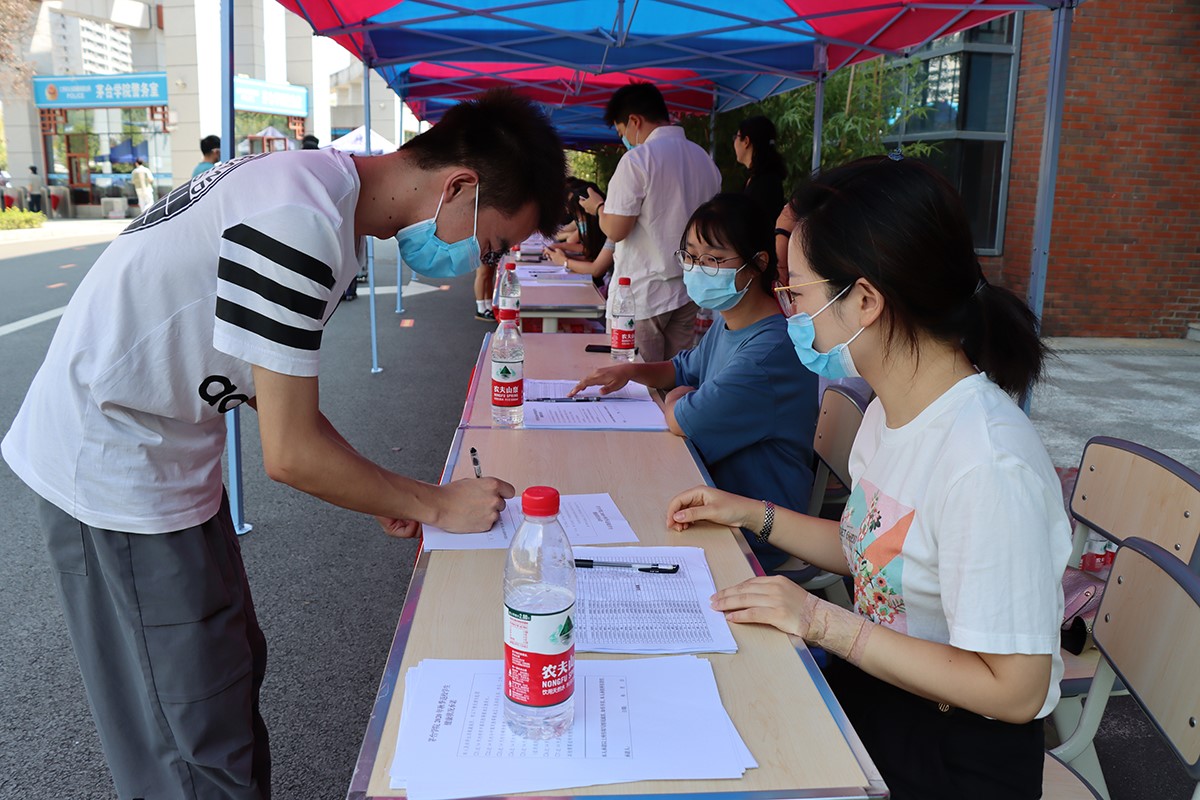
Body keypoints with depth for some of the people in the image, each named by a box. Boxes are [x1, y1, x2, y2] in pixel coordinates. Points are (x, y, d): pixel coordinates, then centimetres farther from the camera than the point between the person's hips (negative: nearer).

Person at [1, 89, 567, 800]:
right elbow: (290, 453, -24)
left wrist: (385, 497, 6)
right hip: (114, 469, -9)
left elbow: (280, 394, 9)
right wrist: (435, 504, -11)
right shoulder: (299, 224, -29)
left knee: (234, 665, 20)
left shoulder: (327, 187, 3)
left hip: (167, 451, 10)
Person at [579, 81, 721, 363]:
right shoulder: (705, 159, 10)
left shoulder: (638, 159, -12)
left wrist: (598, 206, 5)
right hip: (687, 293, 7)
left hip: (643, 296, -7)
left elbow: (615, 230, -15)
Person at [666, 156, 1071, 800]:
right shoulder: (891, 408, 0)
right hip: (871, 687, 7)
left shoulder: (988, 464, -29)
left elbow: (1012, 691, -25)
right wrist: (751, 514, 7)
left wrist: (822, 621, -24)